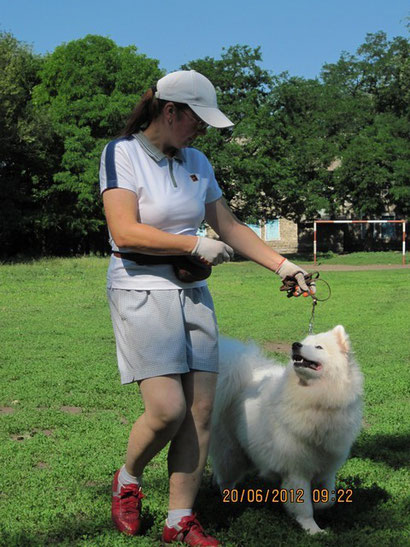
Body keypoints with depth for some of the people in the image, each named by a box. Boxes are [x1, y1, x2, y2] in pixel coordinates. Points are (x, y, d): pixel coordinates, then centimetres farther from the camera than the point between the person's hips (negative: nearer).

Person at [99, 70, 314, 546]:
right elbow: (125, 232, -16)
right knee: (168, 409, -15)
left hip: (191, 293, 6)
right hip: (140, 291, -6)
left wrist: (282, 264, 10)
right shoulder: (122, 154, -6)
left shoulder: (196, 162, 13)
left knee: (201, 409, 0)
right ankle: (128, 480, 16)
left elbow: (230, 227, 17)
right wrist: (196, 245, -13)